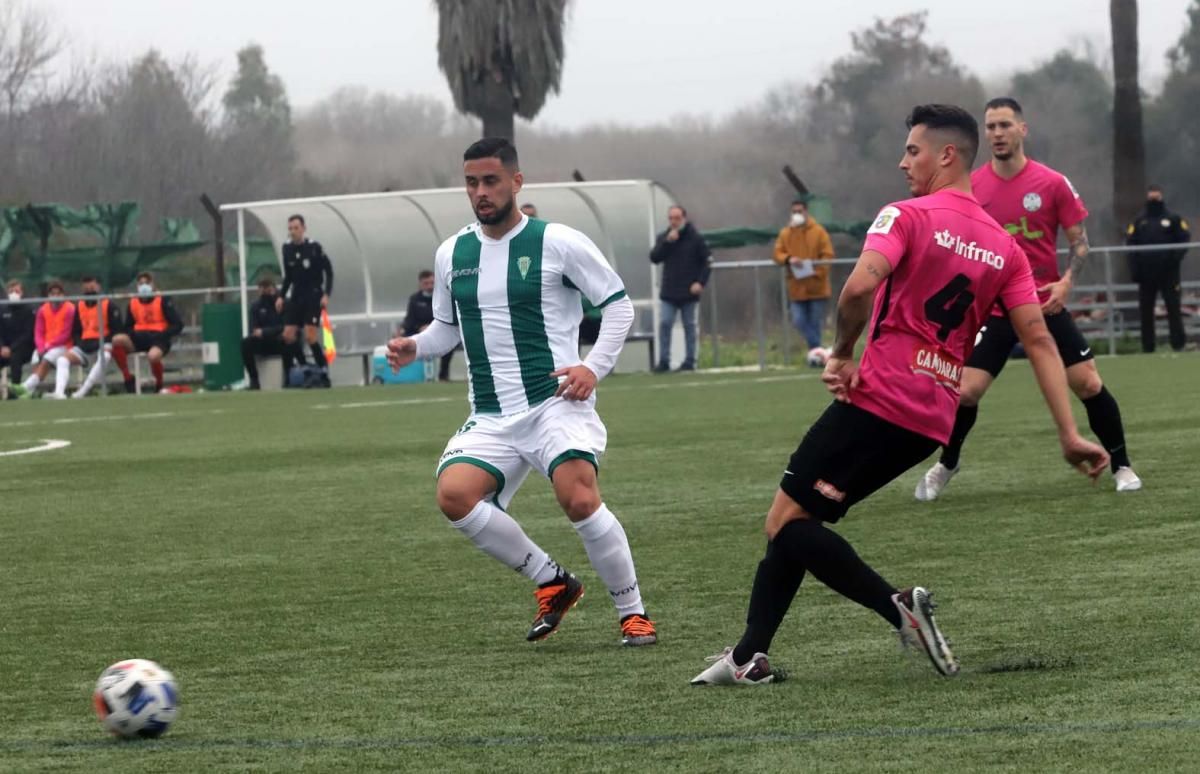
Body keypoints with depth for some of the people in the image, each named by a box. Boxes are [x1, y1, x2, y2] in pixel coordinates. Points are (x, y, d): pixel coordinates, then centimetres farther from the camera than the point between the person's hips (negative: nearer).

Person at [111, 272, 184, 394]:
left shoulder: (163, 301, 0)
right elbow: (128, 327, 18)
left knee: (153, 356, -39)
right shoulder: (132, 304, 12)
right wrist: (133, 334, -6)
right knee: (117, 340, -25)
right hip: (139, 338, 4)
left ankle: (159, 385, -7)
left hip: (158, 339, -4)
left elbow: (177, 325, -3)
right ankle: (128, 379, -14)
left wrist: (162, 335, -17)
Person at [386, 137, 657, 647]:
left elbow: (618, 303, 3)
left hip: (556, 403, -5)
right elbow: (447, 326, 25)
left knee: (580, 499, -26)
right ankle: (552, 582, -2)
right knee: (453, 494, -21)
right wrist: (414, 347, 4)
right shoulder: (451, 255, 12)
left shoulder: (558, 243, -3)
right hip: (491, 418, 5)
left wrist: (595, 366, -10)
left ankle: (633, 614, -6)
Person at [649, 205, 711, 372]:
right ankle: (664, 361, -3)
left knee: (689, 325, 4)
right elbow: (654, 258, -5)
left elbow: (707, 262, -1)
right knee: (664, 324, -6)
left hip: (689, 292, -2)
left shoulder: (695, 239, -2)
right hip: (668, 292, 2)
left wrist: (701, 282, -12)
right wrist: (667, 242, -16)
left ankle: (690, 360, 10)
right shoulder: (663, 238, 7)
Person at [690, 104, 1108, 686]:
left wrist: (842, 354, -7)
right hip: (933, 420, 8)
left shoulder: (907, 216, -6)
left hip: (877, 399, -8)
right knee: (794, 522, 15)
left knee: (786, 522, -6)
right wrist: (1069, 435, 4)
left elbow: (859, 287, -24)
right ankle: (749, 657, 12)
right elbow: (1039, 340, 7)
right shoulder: (1004, 249, 13)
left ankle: (899, 607, -20)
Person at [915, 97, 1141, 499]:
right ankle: (944, 466, 17)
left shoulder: (1053, 183, -6)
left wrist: (1066, 281, -16)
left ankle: (1121, 465, 12)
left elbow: (1080, 240, 0)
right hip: (994, 309, 0)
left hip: (1046, 304, 0)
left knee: (1088, 383, -5)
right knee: (966, 391, -8)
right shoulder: (970, 187, -2)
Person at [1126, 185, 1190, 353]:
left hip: (1168, 273, -2)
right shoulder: (1139, 221, 9)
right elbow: (1130, 244, 3)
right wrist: (1134, 269, -6)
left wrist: (1176, 256, -15)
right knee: (1145, 310, 3)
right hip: (1146, 274, 2)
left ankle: (1178, 343, -2)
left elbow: (1185, 238, 2)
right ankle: (1147, 345, 9)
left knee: (1173, 307, -4)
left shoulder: (1173, 219, 5)